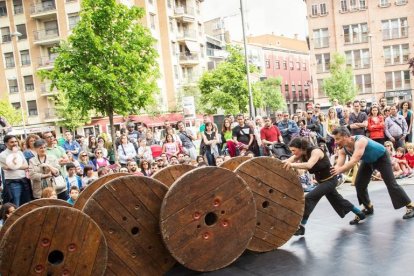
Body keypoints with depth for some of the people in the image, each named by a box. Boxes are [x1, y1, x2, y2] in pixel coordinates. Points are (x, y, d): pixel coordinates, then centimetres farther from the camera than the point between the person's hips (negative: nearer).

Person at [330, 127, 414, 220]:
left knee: (391, 183, -9)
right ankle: (368, 207, 17)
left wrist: (340, 170, -65)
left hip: (381, 157, -6)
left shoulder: (360, 141, -42)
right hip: (368, 160, 7)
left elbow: (354, 161, -53)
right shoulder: (343, 150, -20)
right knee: (359, 184, -2)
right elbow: (338, 166, -27)